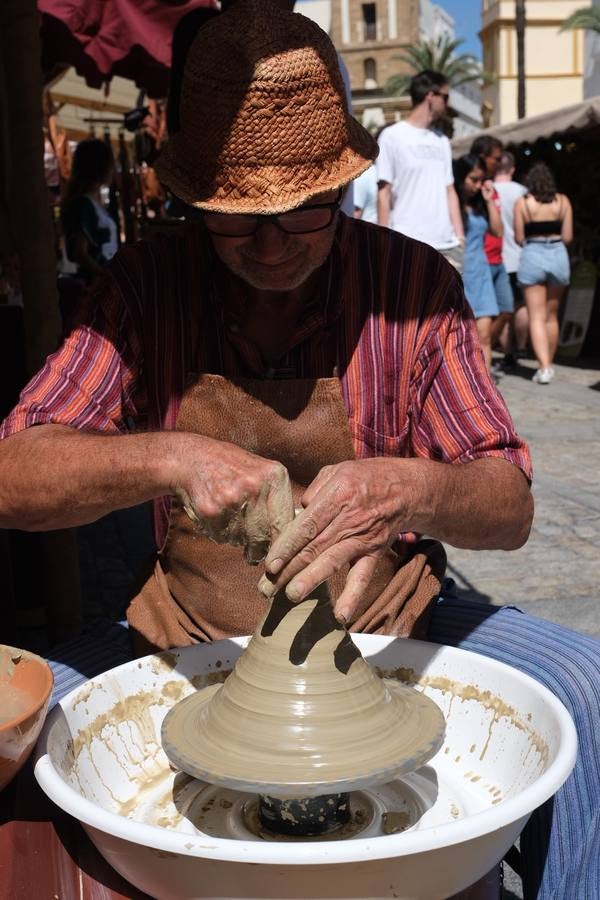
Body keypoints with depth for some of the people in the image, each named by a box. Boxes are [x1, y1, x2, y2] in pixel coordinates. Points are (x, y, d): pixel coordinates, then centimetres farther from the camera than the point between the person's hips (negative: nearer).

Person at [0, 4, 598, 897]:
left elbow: (510, 509, -8)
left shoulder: (416, 284, -7)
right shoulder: (147, 282, -6)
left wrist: (409, 489, -31)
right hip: (193, 638, 1)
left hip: (386, 628, 0)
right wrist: (167, 460, -33)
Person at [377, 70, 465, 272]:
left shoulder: (441, 141, 17)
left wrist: (460, 236, 8)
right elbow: (384, 193, -5)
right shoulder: (392, 136, -2)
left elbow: (449, 191, 17)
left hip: (446, 243, 6)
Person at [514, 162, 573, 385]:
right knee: (551, 316, 16)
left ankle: (544, 368, -14)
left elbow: (519, 238, -2)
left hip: (532, 257, -2)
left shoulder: (522, 203, -2)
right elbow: (568, 236, 2)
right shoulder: (563, 201, 3)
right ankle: (548, 364, 25)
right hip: (558, 257, 3)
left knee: (536, 318, -2)